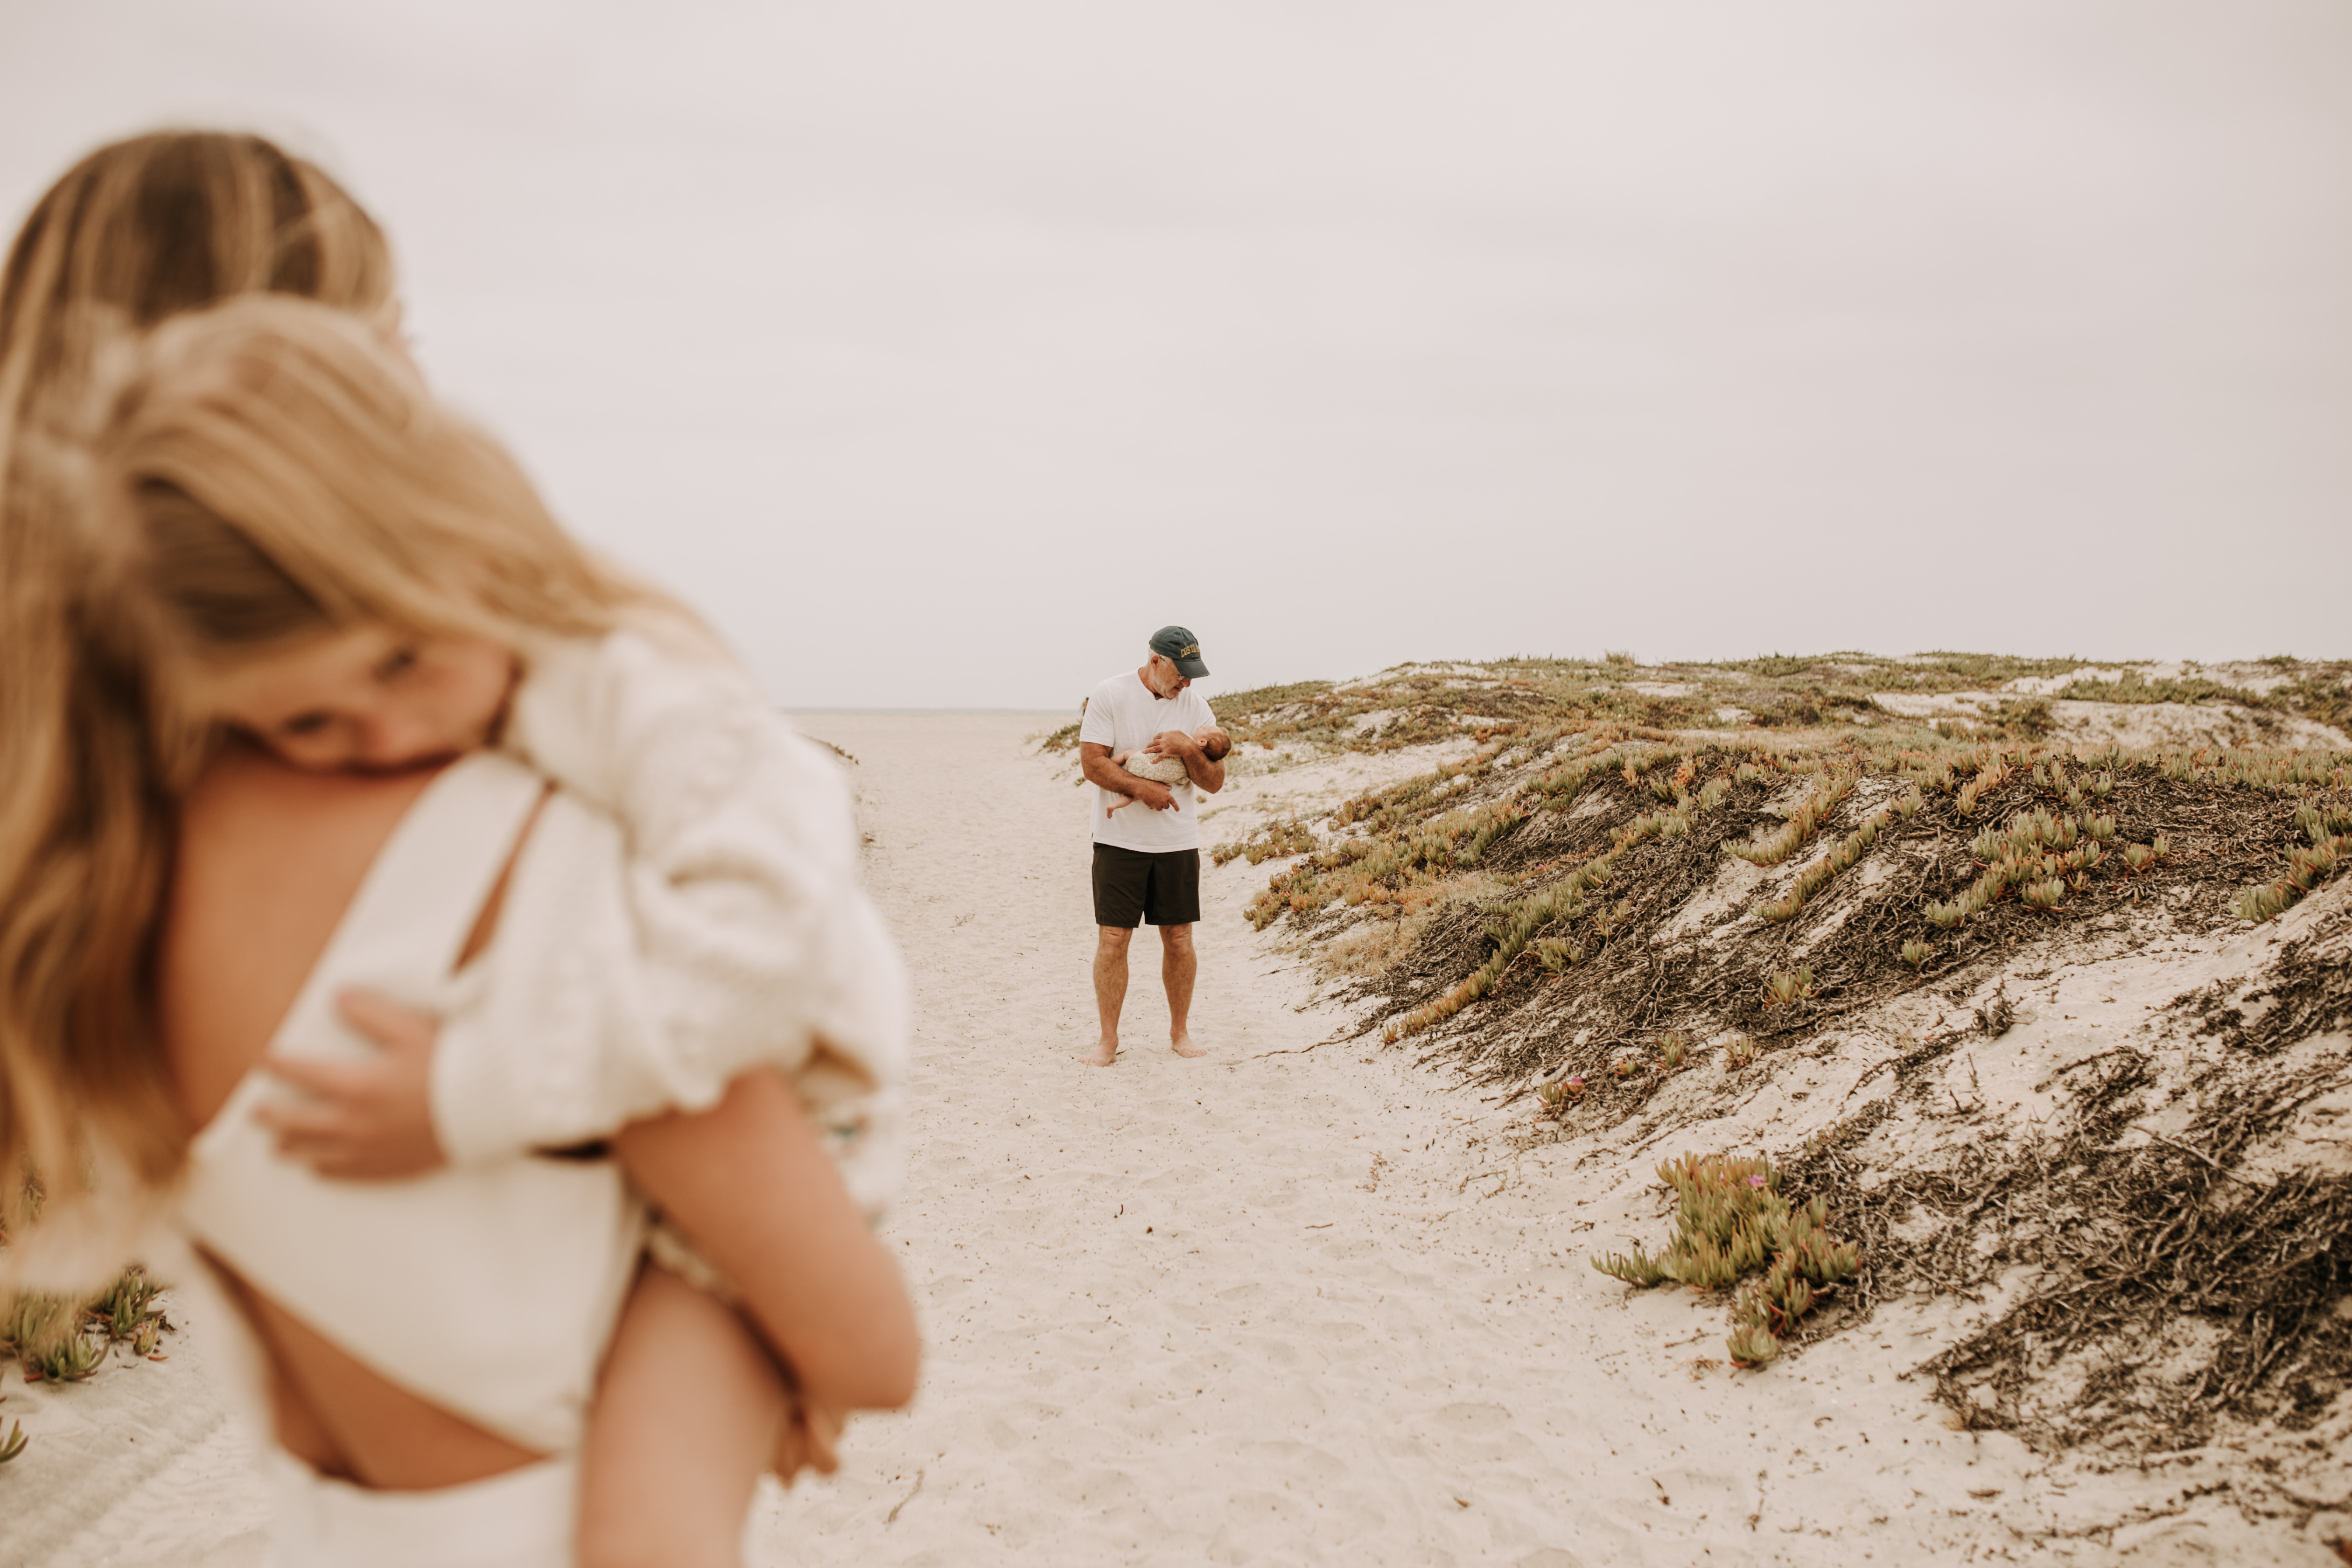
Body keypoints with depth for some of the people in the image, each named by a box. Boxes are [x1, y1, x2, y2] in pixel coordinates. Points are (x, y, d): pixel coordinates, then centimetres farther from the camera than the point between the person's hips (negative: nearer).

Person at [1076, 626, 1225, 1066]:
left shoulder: (1196, 708, 5)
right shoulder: (1108, 696, -5)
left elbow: (1215, 783, 4)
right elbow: (1092, 762, -11)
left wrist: (1190, 750, -14)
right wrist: (1143, 788, -19)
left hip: (1179, 842, 3)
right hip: (1120, 840, -3)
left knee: (1178, 939, 7)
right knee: (1113, 939, -4)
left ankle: (1180, 1031, 23)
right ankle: (1108, 1040, 7)